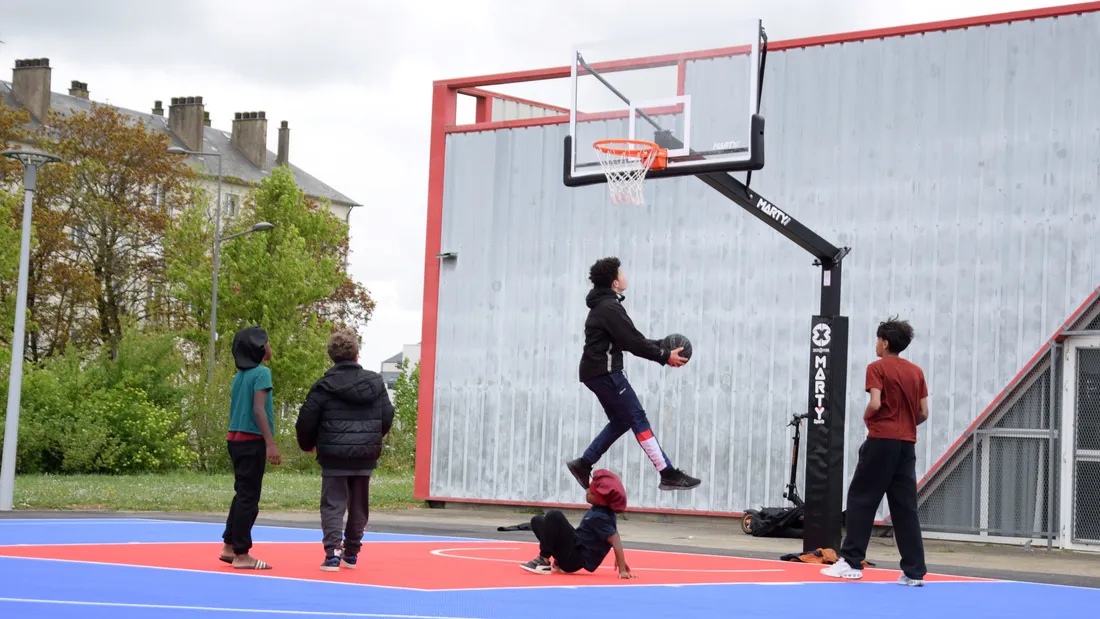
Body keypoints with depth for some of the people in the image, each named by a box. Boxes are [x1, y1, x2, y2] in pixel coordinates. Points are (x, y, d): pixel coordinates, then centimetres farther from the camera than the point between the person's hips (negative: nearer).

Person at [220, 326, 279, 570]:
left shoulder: (239, 375, 13)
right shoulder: (261, 373, -11)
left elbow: (236, 409, 15)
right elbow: (258, 409, -19)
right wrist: (270, 443, -21)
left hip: (236, 438, 8)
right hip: (252, 441, -8)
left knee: (243, 493, 16)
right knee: (249, 497, -3)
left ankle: (230, 547, 20)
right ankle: (241, 554, -1)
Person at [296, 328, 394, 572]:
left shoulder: (324, 387, -8)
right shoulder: (375, 382, 2)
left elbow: (306, 421, -7)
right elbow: (387, 417, 6)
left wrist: (308, 445, 13)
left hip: (334, 455, -3)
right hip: (366, 455, 3)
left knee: (333, 505, 0)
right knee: (359, 505, 16)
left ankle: (333, 553, -14)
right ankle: (351, 552, 24)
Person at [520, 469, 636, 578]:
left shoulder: (599, 517, -23)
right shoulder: (600, 510, 5)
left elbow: (616, 542, -27)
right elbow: (614, 533, 16)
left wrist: (622, 570, -29)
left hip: (576, 558, -10)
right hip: (576, 557, 10)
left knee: (554, 516, -25)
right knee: (537, 521, 17)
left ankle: (543, 562, -17)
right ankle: (560, 563, 10)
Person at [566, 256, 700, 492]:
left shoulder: (604, 305, 17)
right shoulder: (610, 308, -17)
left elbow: (632, 339, 19)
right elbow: (633, 343, -20)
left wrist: (660, 345, 9)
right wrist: (665, 357, -14)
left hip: (598, 372, 10)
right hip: (605, 372, -10)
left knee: (621, 420, 17)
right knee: (638, 419, -9)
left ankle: (583, 464, 18)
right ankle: (669, 475, -10)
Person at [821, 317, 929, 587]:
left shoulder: (877, 368, -5)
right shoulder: (917, 372, 11)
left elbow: (875, 404, -17)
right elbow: (923, 413, 9)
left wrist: (867, 418, 3)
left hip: (881, 441, -5)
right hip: (907, 444, 5)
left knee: (861, 499, 2)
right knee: (905, 507, 5)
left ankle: (851, 561, 0)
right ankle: (914, 571, 2)